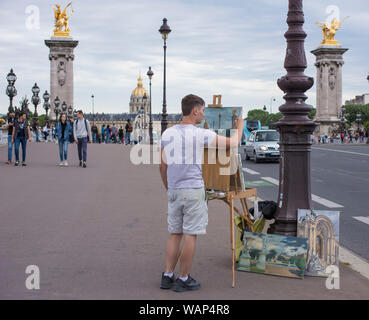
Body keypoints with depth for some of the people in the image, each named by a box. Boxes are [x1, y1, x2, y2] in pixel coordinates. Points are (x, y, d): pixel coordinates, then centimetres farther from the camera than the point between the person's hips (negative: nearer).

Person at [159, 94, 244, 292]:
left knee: (174, 235, 12)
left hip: (174, 192, 5)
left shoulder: (167, 134, 5)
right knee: (190, 235, 2)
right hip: (193, 190, -5)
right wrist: (239, 127, 15)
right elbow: (233, 144, -3)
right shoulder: (201, 135, -10)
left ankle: (167, 276, 15)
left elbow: (163, 166, 10)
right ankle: (183, 279, 8)